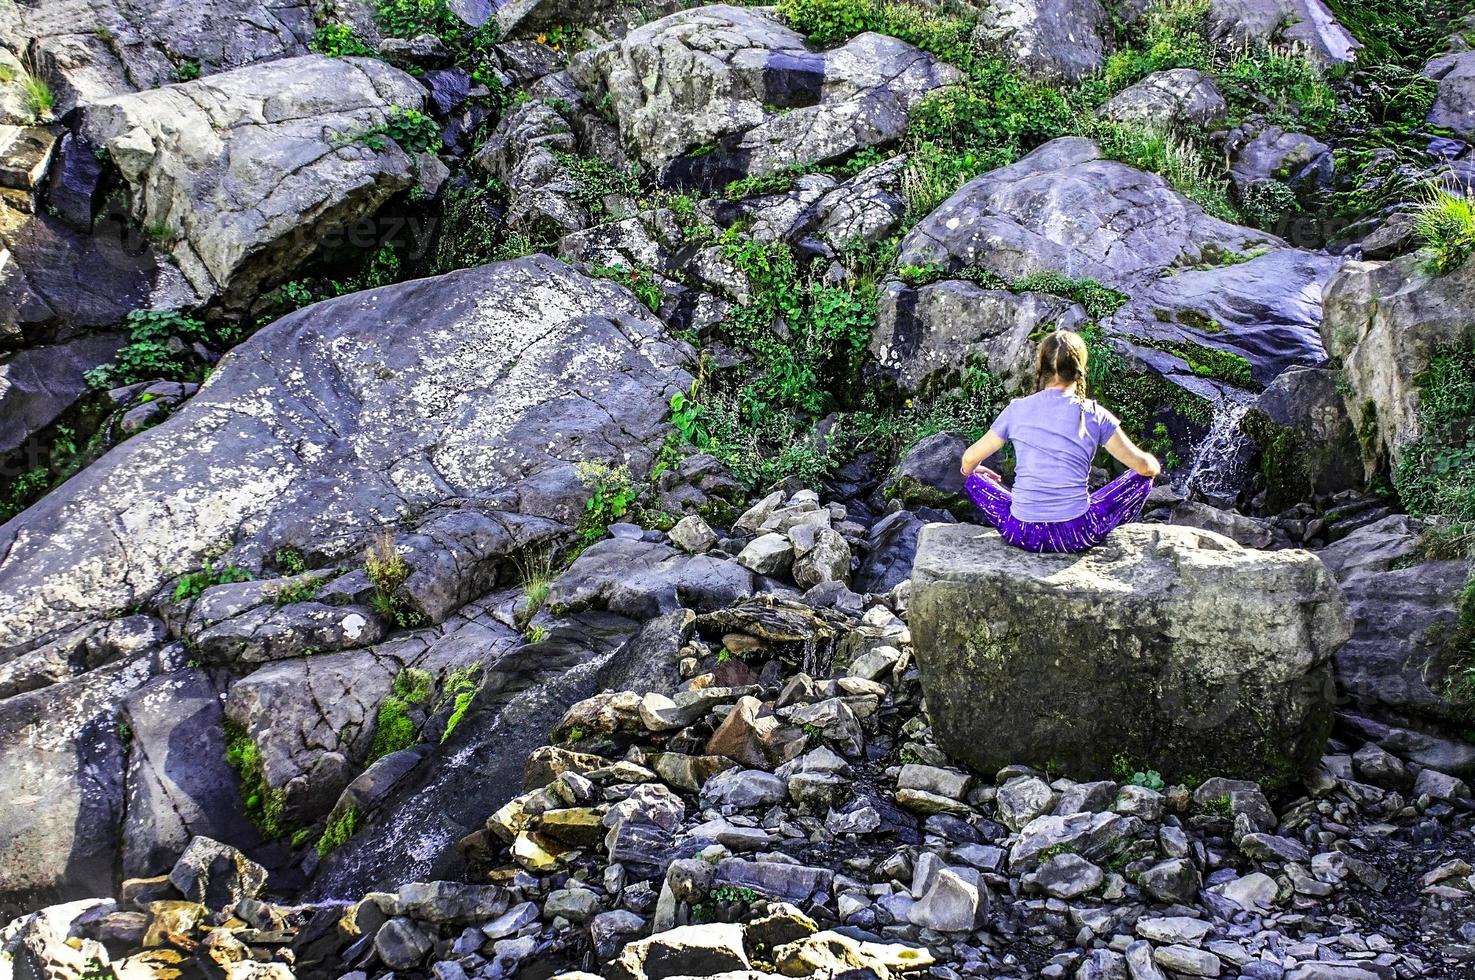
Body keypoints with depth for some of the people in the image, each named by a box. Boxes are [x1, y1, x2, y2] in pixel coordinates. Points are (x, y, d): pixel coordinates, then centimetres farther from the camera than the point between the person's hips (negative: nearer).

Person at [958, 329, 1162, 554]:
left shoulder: (1017, 410, 3)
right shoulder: (1094, 415, -1)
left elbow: (969, 460, 13)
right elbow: (1144, 466, 2)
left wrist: (971, 470, 37)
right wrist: (1155, 465, 26)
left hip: (1022, 535, 1)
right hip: (1077, 536, -1)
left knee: (974, 480, 28)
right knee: (1140, 479, 18)